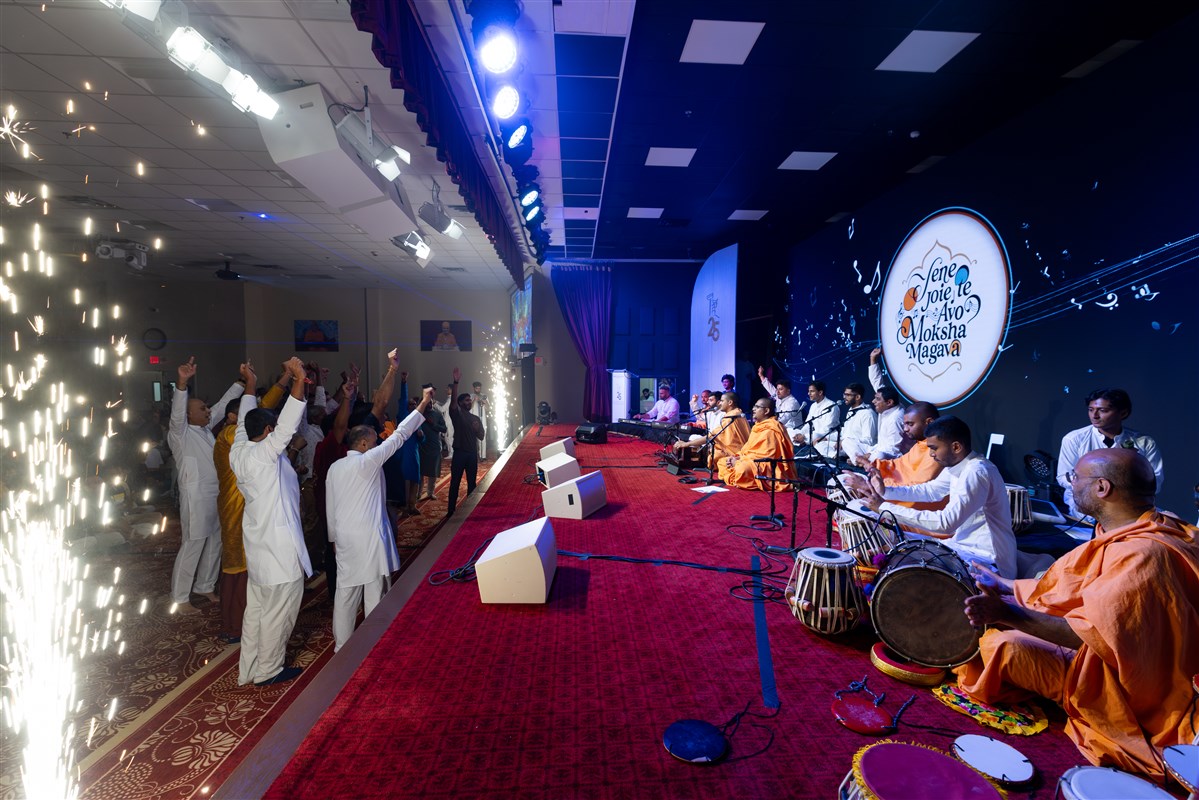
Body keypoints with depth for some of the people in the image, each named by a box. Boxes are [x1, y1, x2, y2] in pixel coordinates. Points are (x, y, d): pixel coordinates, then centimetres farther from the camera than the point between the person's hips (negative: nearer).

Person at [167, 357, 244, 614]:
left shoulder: (205, 429, 11)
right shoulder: (180, 434, -10)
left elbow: (223, 404, 14)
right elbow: (177, 413, -29)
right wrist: (182, 383, -45)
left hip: (216, 496, 8)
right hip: (196, 499, -8)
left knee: (214, 543, 16)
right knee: (192, 547, -2)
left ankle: (205, 586, 31)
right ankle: (180, 598, 10)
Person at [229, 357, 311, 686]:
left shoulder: (239, 452, 4)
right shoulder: (264, 454, -21)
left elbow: (244, 422, 18)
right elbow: (288, 426, -34)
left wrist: (250, 384, 25)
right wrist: (298, 381, -39)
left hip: (257, 547, 9)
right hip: (279, 550, -9)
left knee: (256, 609, 19)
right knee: (278, 613, 7)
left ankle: (249, 669, 32)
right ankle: (268, 670, 21)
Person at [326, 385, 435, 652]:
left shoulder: (334, 467, 9)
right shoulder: (367, 461, -10)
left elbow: (330, 507, 14)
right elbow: (399, 435, -11)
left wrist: (334, 537, 24)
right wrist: (423, 404, -8)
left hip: (344, 538, 7)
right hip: (369, 539, -6)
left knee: (345, 593, 12)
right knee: (374, 593, 4)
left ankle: (342, 645, 22)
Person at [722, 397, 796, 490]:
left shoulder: (770, 430, -17)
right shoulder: (760, 426, 15)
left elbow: (764, 455, -23)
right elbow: (749, 449, 17)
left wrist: (739, 461, -17)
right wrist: (737, 457, -2)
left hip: (767, 470, -11)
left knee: (742, 468, -40)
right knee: (723, 462, 9)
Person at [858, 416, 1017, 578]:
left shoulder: (976, 472, -28)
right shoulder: (956, 465, 1)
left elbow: (946, 523, -35)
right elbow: (930, 490, 17)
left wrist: (885, 507, -33)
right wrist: (886, 491, 2)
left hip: (988, 561, -8)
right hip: (966, 545, 9)